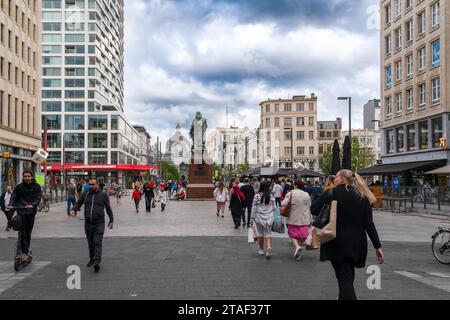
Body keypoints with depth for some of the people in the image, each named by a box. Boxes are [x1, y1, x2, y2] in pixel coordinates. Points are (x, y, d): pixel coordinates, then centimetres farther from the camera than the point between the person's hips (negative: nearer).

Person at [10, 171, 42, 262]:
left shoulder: (36, 187, 3)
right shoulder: (19, 187, 5)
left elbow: (38, 198, -5)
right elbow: (13, 197, 7)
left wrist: (32, 205, -23)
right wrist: (12, 205, -12)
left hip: (31, 212, 1)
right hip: (21, 211, -1)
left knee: (28, 233, 7)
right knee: (22, 233, -8)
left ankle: (26, 251, 22)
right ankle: (25, 252, -7)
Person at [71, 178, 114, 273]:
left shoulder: (103, 195, 1)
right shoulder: (85, 194, 7)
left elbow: (108, 208, 8)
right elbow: (79, 203, 16)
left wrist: (111, 220, 13)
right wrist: (74, 210, -5)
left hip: (99, 223, -3)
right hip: (88, 223, 4)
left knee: (98, 243, -12)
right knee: (90, 243, 13)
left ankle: (97, 262, -19)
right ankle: (92, 259, 29)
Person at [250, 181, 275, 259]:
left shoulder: (257, 196, -9)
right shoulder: (271, 197, -3)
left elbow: (254, 208, -5)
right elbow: (274, 208, 5)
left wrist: (252, 218, 2)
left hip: (259, 218, -1)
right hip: (269, 218, 1)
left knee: (260, 234, 11)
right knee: (268, 234, 7)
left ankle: (261, 250, 20)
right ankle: (269, 247, -17)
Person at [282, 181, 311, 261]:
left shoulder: (291, 193, -7)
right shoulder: (307, 195, 4)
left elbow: (284, 204, -16)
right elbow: (309, 208, 8)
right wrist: (309, 220, 16)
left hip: (293, 219, -2)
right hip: (304, 220, 3)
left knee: (293, 234, 10)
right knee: (302, 236, 8)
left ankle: (297, 246, -16)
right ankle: (298, 254, 11)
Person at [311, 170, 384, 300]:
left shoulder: (331, 194, -6)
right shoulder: (363, 197, 5)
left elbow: (314, 210, -6)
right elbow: (369, 224, 1)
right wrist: (377, 246, 3)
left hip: (338, 243, -4)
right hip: (357, 244, 4)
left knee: (344, 279, -3)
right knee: (348, 276, 21)